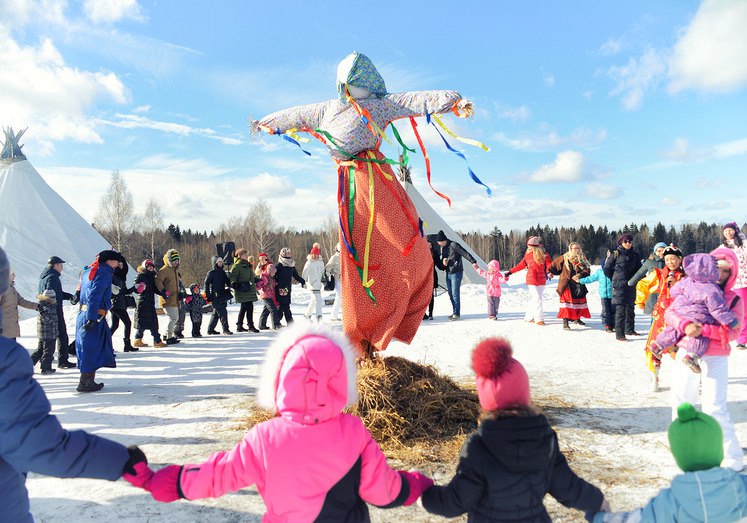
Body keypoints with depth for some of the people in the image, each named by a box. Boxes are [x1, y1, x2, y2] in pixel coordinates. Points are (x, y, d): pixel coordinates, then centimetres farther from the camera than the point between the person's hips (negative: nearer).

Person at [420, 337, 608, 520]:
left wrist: (425, 494, 0)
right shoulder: (545, 436, -13)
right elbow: (566, 487, -3)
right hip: (536, 517, 4)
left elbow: (457, 503, -17)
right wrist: (596, 501, 16)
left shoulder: (478, 447, -26)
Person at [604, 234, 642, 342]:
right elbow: (606, 268, 2)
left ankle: (630, 329, 28)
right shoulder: (616, 254, -2)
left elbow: (639, 269, 20)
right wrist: (615, 279, 3)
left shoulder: (635, 255, 11)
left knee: (630, 308, 13)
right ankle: (619, 334, -8)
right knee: (620, 309, -9)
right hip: (619, 286, -5)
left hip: (631, 286, 5)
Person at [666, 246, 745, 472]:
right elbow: (669, 312, -4)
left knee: (715, 407, -8)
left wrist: (704, 329, -26)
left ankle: (733, 457, 5)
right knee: (681, 399, 15)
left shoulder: (734, 299, 0)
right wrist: (685, 324, -24)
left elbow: (733, 330, -12)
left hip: (715, 358, -3)